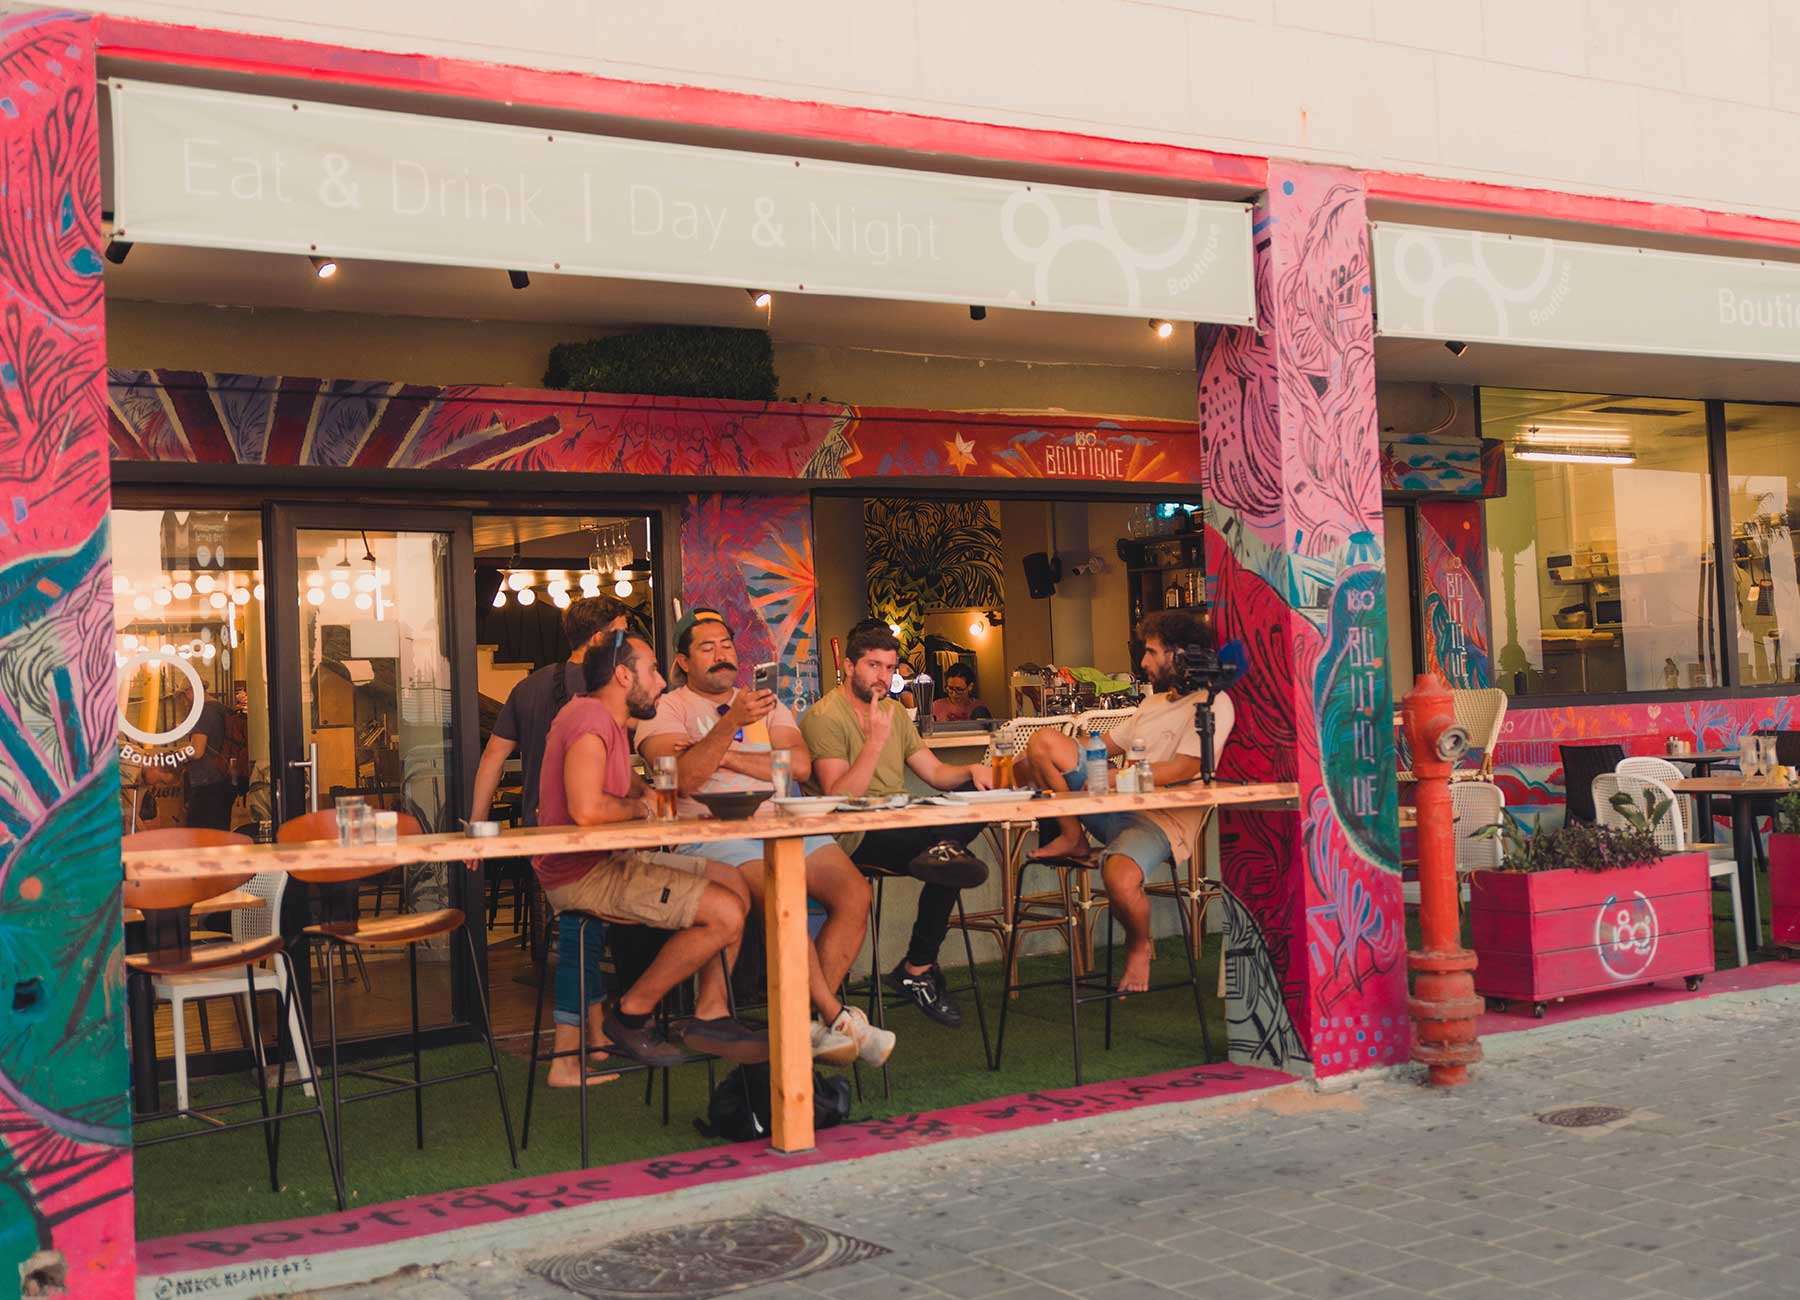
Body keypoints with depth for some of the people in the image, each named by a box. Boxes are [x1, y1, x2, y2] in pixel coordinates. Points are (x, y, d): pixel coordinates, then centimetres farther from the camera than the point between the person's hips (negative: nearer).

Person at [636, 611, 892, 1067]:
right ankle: (838, 1018, -20)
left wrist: (724, 756, -3)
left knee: (854, 892, -20)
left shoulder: (766, 704, 23)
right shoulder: (667, 709, 8)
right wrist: (729, 723, -20)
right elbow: (683, 779, -10)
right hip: (713, 832, -5)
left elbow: (800, 764, 5)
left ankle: (818, 1024, -16)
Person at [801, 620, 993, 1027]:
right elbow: (838, 799, -16)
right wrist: (875, 741, -22)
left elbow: (935, 772, 18)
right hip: (858, 838, -8)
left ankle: (944, 849, -30)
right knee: (955, 863, -28)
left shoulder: (894, 711, 20)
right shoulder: (825, 717, -6)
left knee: (983, 793, -8)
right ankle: (918, 970, -15)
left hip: (903, 823, 8)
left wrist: (972, 771, -3)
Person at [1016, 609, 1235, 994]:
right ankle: (1073, 837, -2)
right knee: (1042, 741, -8)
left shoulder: (1212, 703, -6)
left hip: (1163, 819, -8)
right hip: (1116, 807, 8)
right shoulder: (1152, 703, 24)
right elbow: (1105, 745, 23)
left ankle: (1139, 946, -5)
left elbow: (1183, 769, -17)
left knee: (1120, 876, -39)